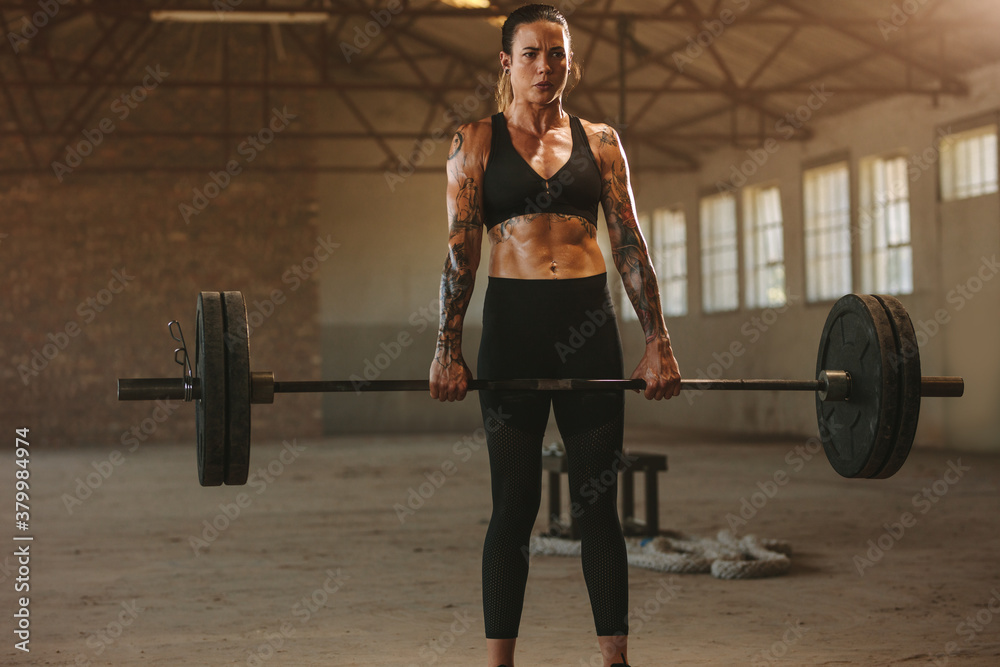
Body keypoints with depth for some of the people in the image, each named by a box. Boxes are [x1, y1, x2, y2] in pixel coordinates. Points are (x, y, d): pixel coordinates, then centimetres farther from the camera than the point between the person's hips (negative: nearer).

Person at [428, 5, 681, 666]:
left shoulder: (600, 140, 12)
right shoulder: (477, 141, 7)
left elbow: (630, 241, 7)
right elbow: (461, 248, 1)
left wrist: (657, 340, 0)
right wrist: (448, 347, -8)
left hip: (590, 323, 2)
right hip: (513, 321, -1)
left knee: (599, 504, 4)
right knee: (514, 504, 1)